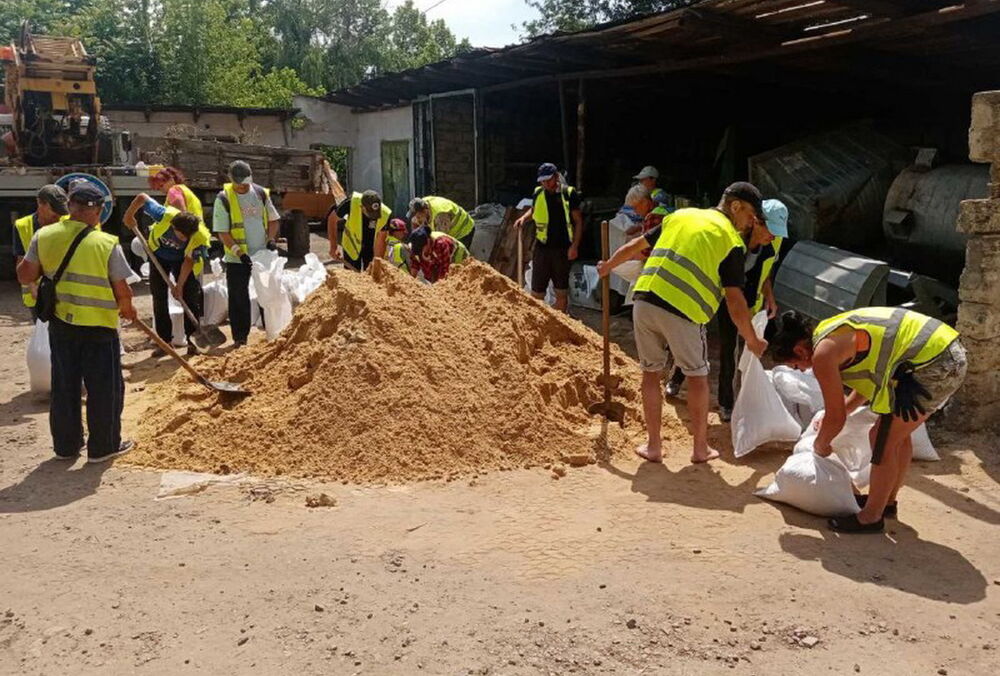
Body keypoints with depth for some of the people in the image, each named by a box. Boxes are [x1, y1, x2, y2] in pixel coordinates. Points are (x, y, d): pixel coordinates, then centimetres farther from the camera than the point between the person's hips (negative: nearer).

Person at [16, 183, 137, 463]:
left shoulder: (43, 236, -3)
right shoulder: (107, 244, -15)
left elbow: (25, 275, 2)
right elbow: (123, 291, -11)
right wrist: (127, 309, 9)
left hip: (60, 324, 5)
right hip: (98, 325, -4)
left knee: (64, 387, 16)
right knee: (104, 387, 9)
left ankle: (66, 445, 27)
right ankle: (103, 446, 17)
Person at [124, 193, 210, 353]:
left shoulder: (200, 237, -35)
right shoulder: (165, 216, -37)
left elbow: (188, 261, -22)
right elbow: (142, 197, -22)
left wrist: (180, 285, -22)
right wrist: (129, 215, -9)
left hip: (181, 259, -1)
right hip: (159, 255, 1)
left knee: (190, 296, -8)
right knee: (159, 298, 0)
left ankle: (192, 340, 1)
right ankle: (165, 341, 7)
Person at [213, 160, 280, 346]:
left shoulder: (261, 193, 2)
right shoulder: (224, 198, -9)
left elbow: (273, 219, 13)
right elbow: (222, 232, -12)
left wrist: (271, 239, -4)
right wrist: (239, 253, -21)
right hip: (237, 259, -3)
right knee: (239, 299, 4)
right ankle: (240, 337, 13)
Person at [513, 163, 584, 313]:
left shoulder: (569, 193, -6)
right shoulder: (539, 193, 3)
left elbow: (578, 221, -1)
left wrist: (575, 246, -9)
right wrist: (524, 218, 2)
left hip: (562, 250, -2)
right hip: (542, 248, 2)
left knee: (561, 292, 8)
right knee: (536, 293, 1)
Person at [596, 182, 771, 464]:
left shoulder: (680, 216, 18)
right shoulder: (732, 241, 3)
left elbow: (635, 246, 24)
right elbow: (735, 300, -1)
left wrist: (608, 266, 41)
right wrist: (752, 341, 10)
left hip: (645, 301, 5)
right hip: (682, 312, -4)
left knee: (651, 373, 17)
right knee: (697, 376, 15)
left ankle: (654, 446, 23)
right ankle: (701, 448, 23)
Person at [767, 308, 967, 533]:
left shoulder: (822, 354, -12)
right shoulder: (834, 329, 16)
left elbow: (836, 419, -5)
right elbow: (871, 377, 31)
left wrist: (820, 445, 15)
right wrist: (837, 413, 36)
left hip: (933, 366, -10)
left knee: (883, 440, 1)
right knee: (898, 433, 23)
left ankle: (871, 517, 14)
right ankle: (887, 501, 39)